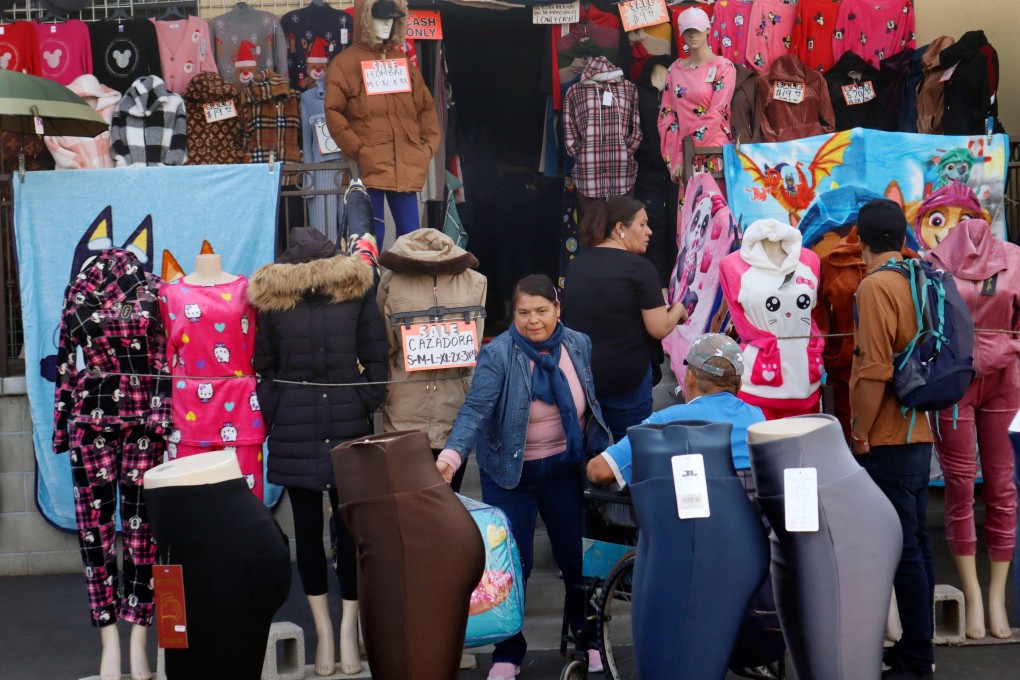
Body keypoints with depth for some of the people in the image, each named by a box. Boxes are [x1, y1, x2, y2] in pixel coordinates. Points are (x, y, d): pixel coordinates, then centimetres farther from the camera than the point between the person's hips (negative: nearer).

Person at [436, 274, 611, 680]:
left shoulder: (579, 345, -4)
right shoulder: (497, 354, -18)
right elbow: (475, 409, -29)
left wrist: (603, 454, 11)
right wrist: (451, 455, -44)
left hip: (564, 468, 3)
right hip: (509, 472, -3)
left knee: (575, 555, 13)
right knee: (513, 563, 1)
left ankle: (586, 638, 36)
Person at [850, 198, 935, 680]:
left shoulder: (875, 286, -15)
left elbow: (875, 370, -21)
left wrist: (861, 433, -12)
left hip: (888, 441, -9)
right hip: (919, 435, 9)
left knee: (903, 550, -2)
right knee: (916, 543, 15)